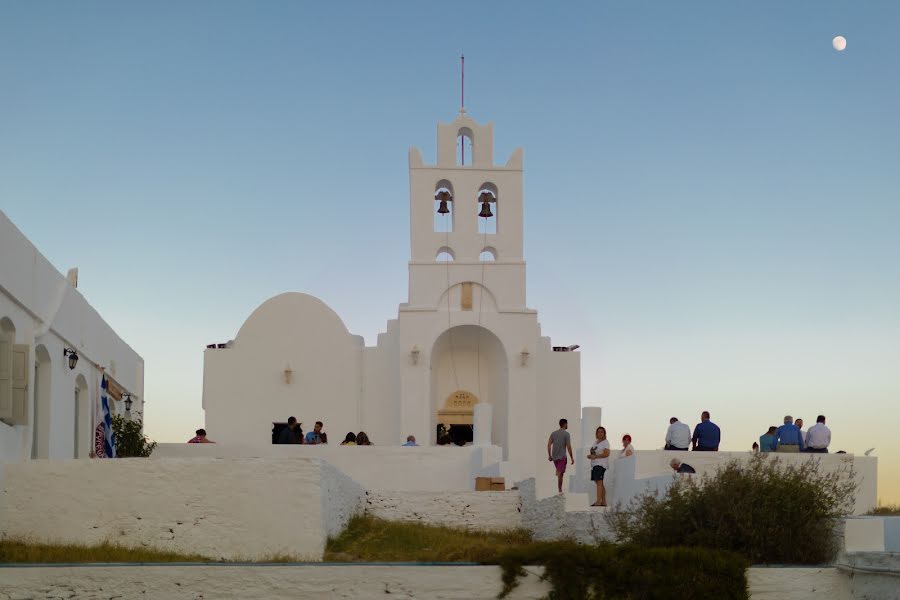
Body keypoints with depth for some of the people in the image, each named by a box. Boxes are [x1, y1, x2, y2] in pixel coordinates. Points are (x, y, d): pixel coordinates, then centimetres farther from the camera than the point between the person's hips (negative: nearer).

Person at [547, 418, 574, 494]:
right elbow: (568, 447, -12)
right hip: (562, 457, -5)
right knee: (560, 473, -5)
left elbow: (549, 444, 3)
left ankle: (559, 488, 15)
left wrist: (549, 455, 9)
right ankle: (559, 490, -8)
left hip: (554, 457, 5)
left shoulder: (553, 433, 8)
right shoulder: (566, 434, -8)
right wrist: (572, 458, -6)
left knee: (558, 472, 16)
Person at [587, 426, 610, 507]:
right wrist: (590, 456, 6)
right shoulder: (595, 442, 22)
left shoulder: (605, 442, -3)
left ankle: (598, 501, -22)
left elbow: (606, 454, -14)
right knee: (600, 483, 9)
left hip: (601, 464, -9)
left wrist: (595, 456, -17)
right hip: (594, 464, 9)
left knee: (599, 482, -17)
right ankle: (603, 502, 12)